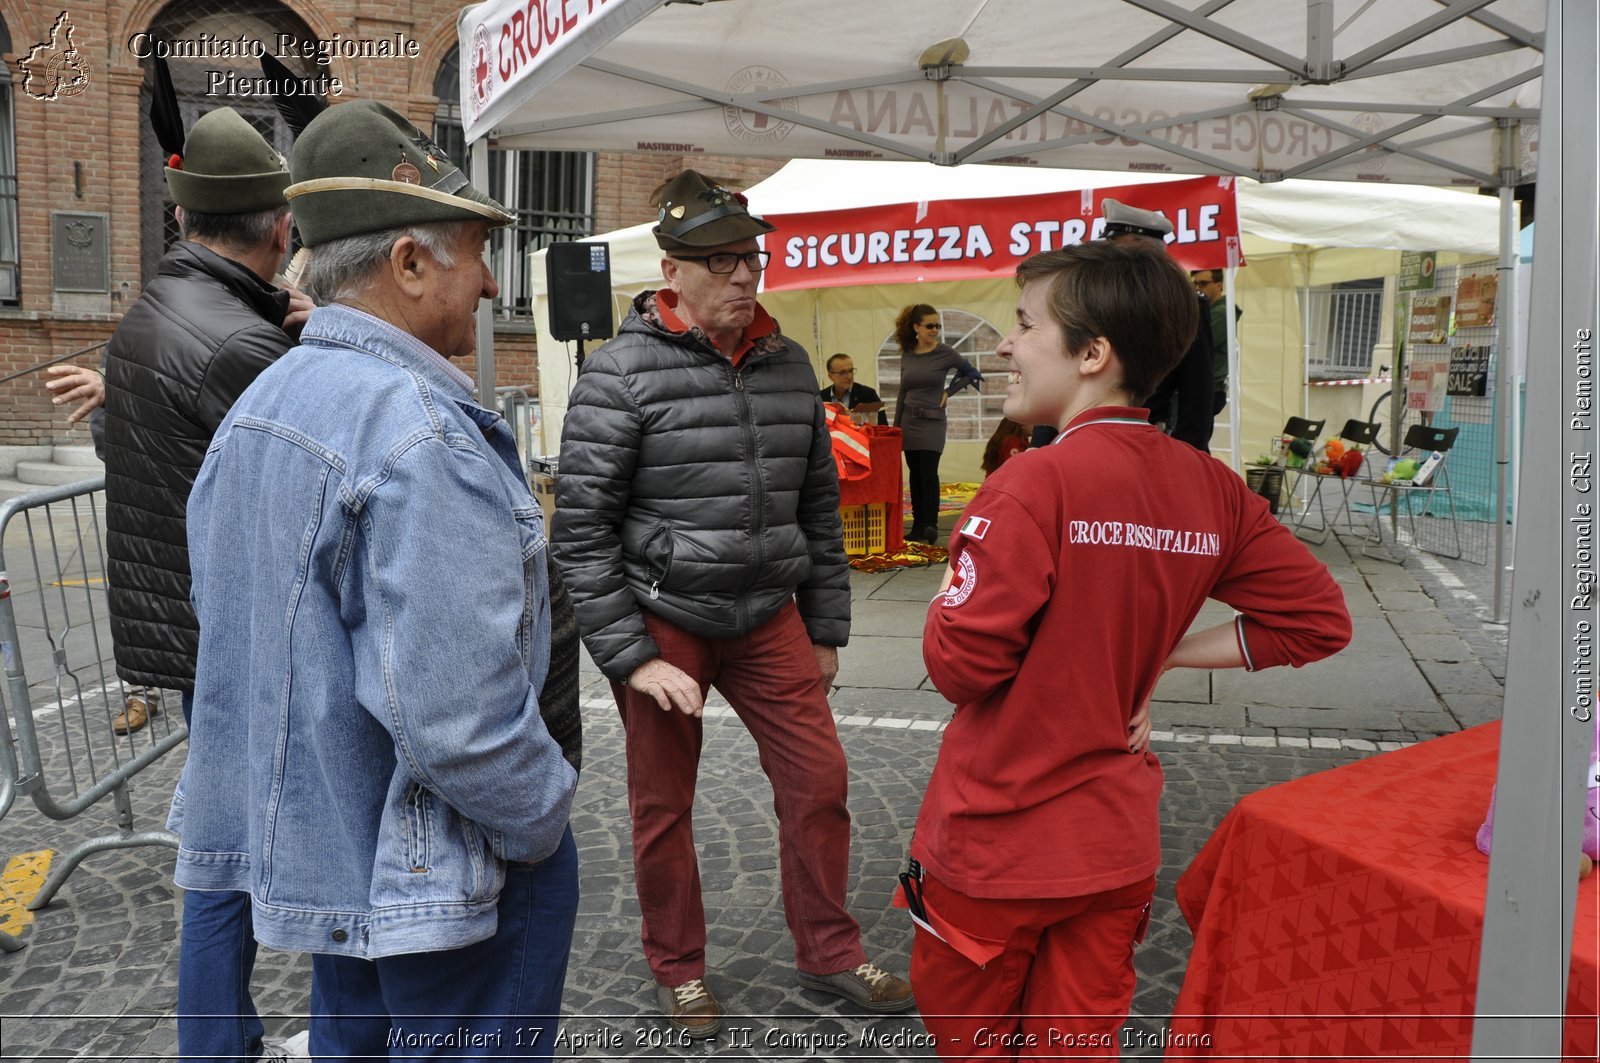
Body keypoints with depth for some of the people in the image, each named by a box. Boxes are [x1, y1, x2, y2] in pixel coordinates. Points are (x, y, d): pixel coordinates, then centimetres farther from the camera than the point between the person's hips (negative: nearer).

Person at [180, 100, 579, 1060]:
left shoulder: (258, 405, 6)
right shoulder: (423, 436, -26)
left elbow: (235, 630, 14)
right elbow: (457, 717, -30)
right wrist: (545, 820, -13)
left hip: (315, 842, 9)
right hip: (440, 875, -9)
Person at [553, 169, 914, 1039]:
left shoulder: (787, 364, 5)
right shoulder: (622, 374, -11)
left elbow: (818, 505, 12)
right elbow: (581, 531, -12)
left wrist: (825, 628, 12)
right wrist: (632, 658, -14)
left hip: (768, 618, 4)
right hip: (662, 618, -4)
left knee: (819, 776, 5)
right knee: (663, 803, 9)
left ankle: (828, 954, 26)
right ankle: (677, 970, 30)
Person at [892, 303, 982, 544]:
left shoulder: (945, 353, -5)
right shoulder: (907, 355, 6)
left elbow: (972, 373, 6)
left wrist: (949, 391, -3)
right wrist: (895, 425, 13)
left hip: (932, 422, -4)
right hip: (909, 421, 4)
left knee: (929, 473, -12)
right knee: (915, 474, 7)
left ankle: (930, 525, -6)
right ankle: (917, 525, 13)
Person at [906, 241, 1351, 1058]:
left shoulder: (1033, 484, -21)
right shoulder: (1213, 488, -2)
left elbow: (963, 664, -22)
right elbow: (1318, 619, 5)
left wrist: (953, 584, -2)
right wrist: (1163, 655, 4)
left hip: (996, 842, -5)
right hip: (1116, 845, 6)